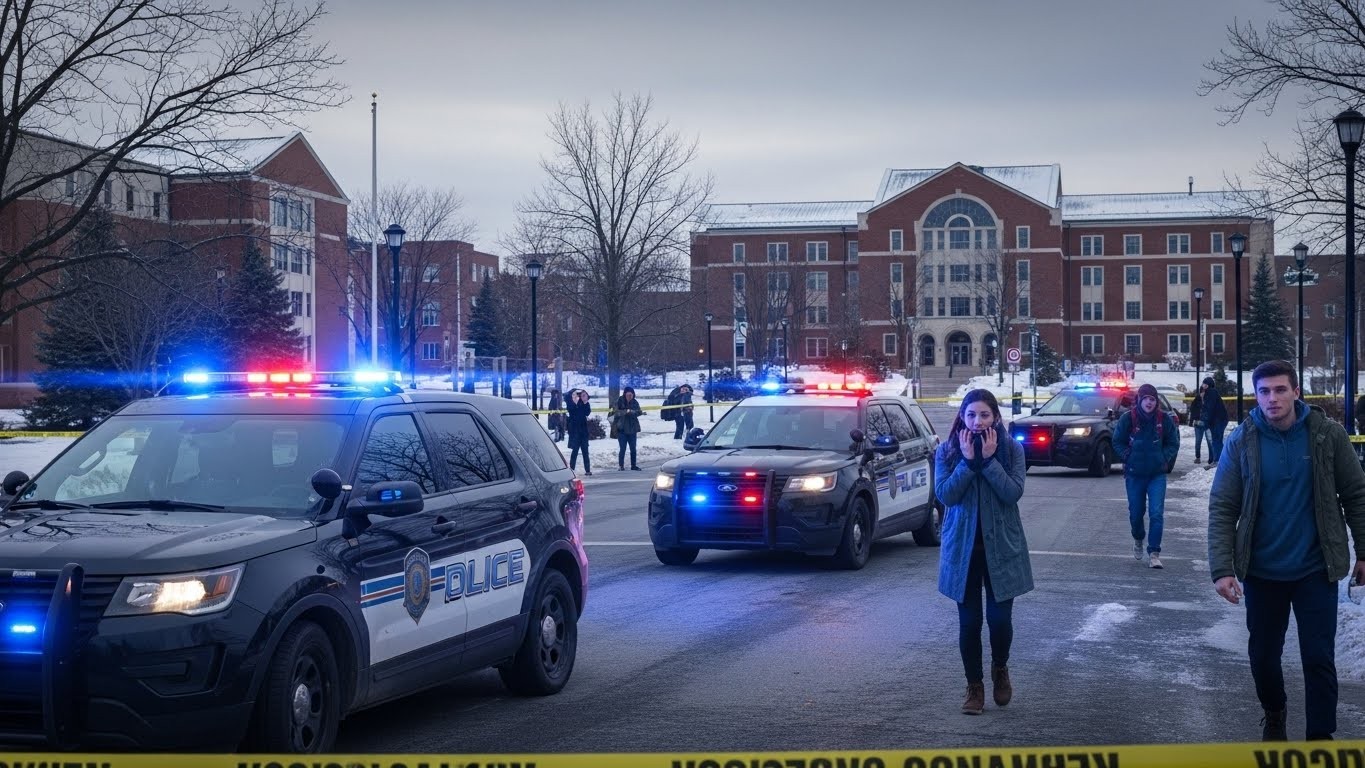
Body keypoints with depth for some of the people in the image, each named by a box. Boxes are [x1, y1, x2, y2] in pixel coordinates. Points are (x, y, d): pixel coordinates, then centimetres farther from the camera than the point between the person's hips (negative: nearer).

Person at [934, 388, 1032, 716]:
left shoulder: (1012, 450, -2)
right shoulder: (947, 451, 0)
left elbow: (1013, 493, -14)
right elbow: (945, 494, -12)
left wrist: (989, 459, -19)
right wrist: (968, 460, -17)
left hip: (1001, 546, -1)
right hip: (962, 546, 1)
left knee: (1000, 617, -1)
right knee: (969, 621, 3)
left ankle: (1000, 669, 29)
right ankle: (974, 686, 17)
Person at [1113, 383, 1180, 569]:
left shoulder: (1164, 419, -3)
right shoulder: (1128, 418, -6)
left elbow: (1173, 444, 8)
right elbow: (1118, 442, 4)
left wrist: (1163, 459, -5)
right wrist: (1129, 458, -8)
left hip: (1157, 474, 0)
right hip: (1134, 474, 0)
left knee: (1157, 513, -11)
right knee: (1135, 512, 11)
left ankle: (1154, 553, -7)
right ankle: (1138, 539, 42)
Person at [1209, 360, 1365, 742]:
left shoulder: (1328, 435, -7)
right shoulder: (1241, 442, -7)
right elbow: (1222, 510, -7)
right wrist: (1222, 569, -15)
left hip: (1315, 569, -1)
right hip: (1262, 571, 1)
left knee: (1318, 658, -1)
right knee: (1263, 655, 14)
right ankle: (1274, 716, 40)